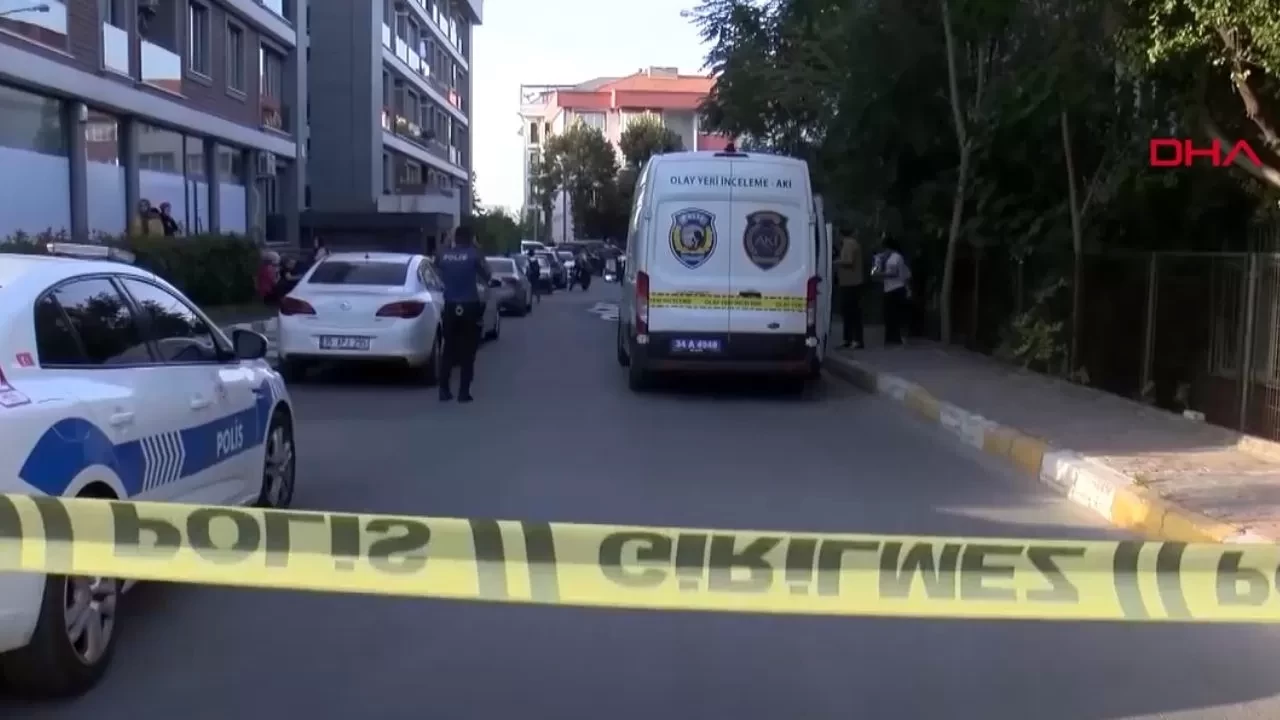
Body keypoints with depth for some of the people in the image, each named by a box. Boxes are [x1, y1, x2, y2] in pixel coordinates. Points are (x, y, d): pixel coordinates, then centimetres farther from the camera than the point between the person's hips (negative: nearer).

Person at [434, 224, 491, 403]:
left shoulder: (442, 254, 1)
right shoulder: (475, 254, -7)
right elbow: (486, 277, 4)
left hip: (450, 306, 3)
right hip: (470, 307, -3)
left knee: (449, 350, 10)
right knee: (467, 351, 2)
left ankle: (444, 390, 7)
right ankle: (463, 392, -1)